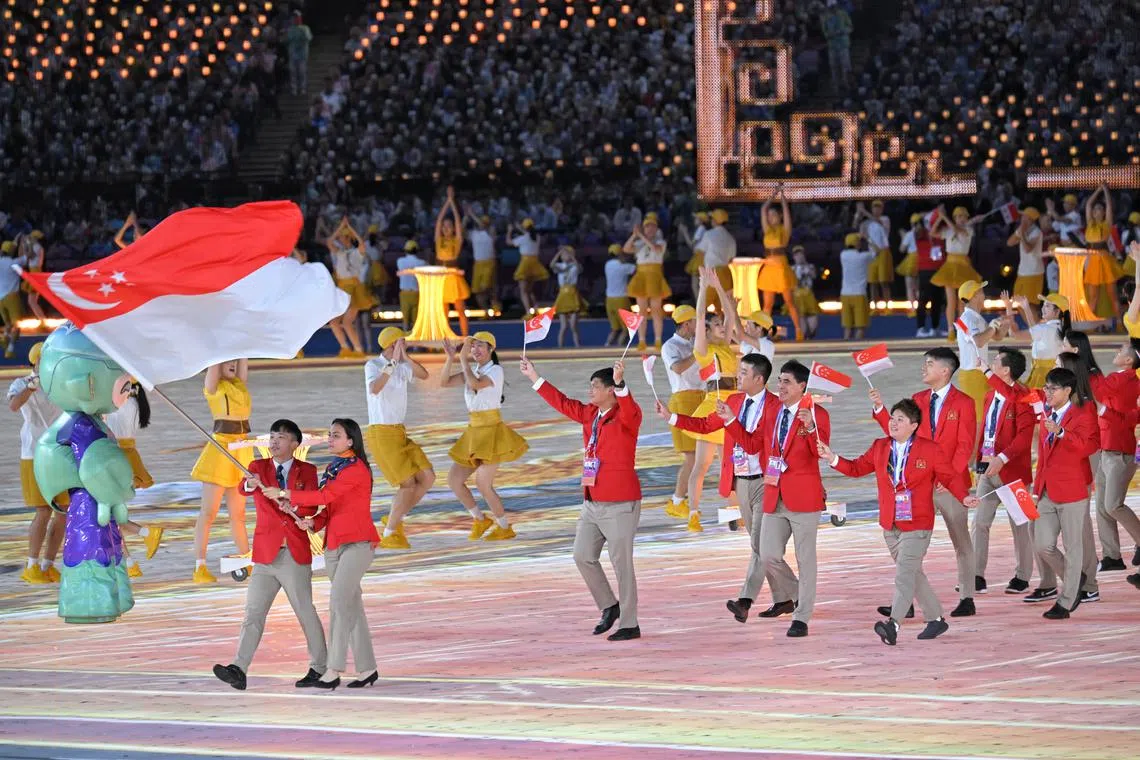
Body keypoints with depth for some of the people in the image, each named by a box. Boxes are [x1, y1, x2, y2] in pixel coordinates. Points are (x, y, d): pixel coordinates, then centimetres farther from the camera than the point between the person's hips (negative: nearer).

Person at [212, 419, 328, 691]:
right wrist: (249, 485, -38)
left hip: (296, 557, -2)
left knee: (305, 612, 2)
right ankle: (238, 670, -12)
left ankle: (319, 667, 15)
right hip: (266, 555, 2)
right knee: (253, 613, -5)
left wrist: (310, 522, -20)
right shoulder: (258, 467, 8)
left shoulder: (307, 472, 6)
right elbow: (244, 486, -14)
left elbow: (320, 511, 3)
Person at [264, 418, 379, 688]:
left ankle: (333, 670, -19)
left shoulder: (357, 470, -12)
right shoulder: (332, 469, 17)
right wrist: (311, 521, -5)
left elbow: (325, 496, -21)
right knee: (351, 606, 8)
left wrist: (285, 494, -18)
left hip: (357, 543, -9)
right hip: (334, 544, 9)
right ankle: (367, 669, 11)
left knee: (339, 601, -17)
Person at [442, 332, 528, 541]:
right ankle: (480, 520, 20)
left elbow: (475, 384, -28)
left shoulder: (495, 371, -10)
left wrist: (463, 359, -20)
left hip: (492, 431, -8)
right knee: (454, 479, 3)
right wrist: (450, 358, -9)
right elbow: (444, 382, 3)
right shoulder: (472, 370, 11)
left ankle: (505, 528, 5)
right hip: (474, 432, 8)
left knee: (483, 483, -12)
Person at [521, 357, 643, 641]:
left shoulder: (626, 417, -12)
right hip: (592, 503, 8)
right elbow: (562, 402, 22)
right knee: (583, 556, 10)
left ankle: (629, 624, 5)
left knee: (621, 564, -3)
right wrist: (533, 377, 25)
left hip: (620, 505, -8)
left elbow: (629, 409, -35)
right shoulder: (589, 415, 11)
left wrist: (619, 383, -53)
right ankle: (609, 607, 26)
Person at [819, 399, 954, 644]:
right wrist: (833, 459, 0)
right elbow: (857, 468, 11)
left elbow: (949, 476, 1)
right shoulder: (880, 448, 8)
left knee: (905, 573, -17)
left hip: (917, 525, -6)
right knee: (912, 574, 14)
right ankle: (936, 619, 27)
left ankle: (894, 623, -28)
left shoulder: (929, 450, -6)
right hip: (890, 524, 6)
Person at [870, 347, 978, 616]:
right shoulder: (918, 400, 11)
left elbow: (965, 447, -10)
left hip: (951, 483, -5)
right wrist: (880, 409, -4)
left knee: (961, 541, 5)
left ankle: (967, 599, 12)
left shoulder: (963, 403, -5)